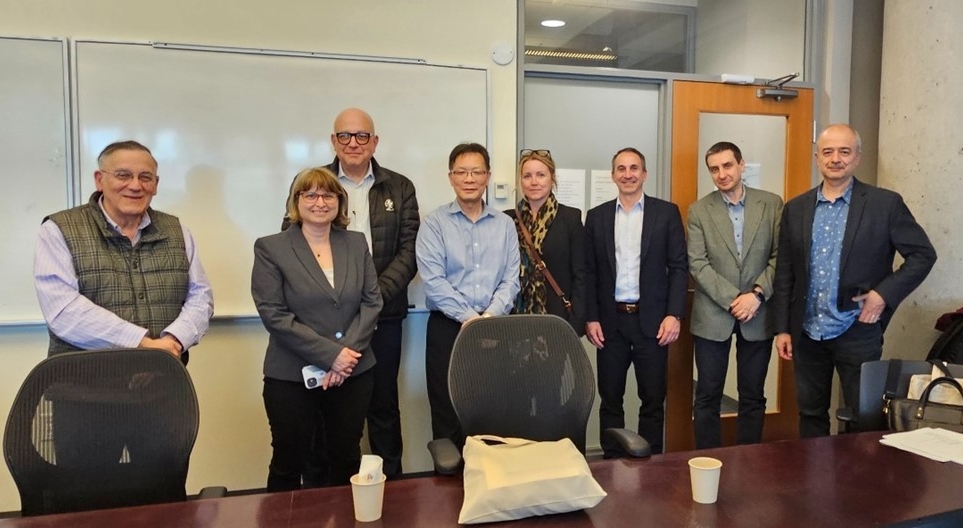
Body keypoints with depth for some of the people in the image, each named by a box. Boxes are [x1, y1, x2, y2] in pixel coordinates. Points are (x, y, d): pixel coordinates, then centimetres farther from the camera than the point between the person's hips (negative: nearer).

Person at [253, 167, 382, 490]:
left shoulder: (356, 244, 8)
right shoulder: (270, 248, -3)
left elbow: (372, 302, 3)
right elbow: (274, 314, -11)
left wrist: (349, 351, -12)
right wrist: (330, 354, -16)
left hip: (353, 372, 3)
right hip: (291, 376, -3)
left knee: (347, 460, 13)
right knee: (289, 463, 10)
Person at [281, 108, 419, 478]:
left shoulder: (400, 188, 7)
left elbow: (409, 250, 1)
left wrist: (376, 294, -13)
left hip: (382, 313, 1)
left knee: (383, 404, 10)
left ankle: (390, 482, 24)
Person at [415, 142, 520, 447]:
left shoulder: (504, 224, 9)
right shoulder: (435, 223, 1)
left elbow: (511, 279, 3)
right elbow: (433, 281, -9)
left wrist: (490, 316, -13)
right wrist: (469, 318, -15)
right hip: (448, 327, -2)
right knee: (447, 413, 4)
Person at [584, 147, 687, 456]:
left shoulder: (666, 213, 2)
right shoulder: (597, 216, 7)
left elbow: (679, 267, -1)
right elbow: (589, 272, 6)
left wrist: (674, 314, -9)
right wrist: (590, 318, -1)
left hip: (652, 320, -1)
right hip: (610, 321, 2)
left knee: (653, 399, 6)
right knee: (610, 399, 9)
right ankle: (611, 462, 22)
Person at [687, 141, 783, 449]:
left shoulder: (772, 204, 3)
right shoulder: (699, 211, 1)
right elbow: (697, 264, -6)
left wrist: (757, 294, -14)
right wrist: (732, 299, -14)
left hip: (758, 314, 1)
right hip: (713, 315, 0)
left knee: (753, 397, 10)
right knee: (708, 396, 5)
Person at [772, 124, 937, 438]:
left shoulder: (885, 204, -4)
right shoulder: (796, 208, 4)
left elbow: (923, 254, 0)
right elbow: (784, 273, 5)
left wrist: (884, 294, -13)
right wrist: (782, 328, 3)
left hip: (858, 332, -3)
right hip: (807, 334, 3)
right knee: (810, 414, 15)